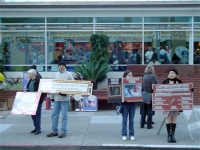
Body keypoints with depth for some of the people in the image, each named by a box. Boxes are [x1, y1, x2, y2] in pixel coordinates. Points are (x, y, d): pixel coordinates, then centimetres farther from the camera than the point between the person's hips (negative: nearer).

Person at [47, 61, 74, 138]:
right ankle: (55, 131, 16)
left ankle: (63, 131, 7)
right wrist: (52, 96, 11)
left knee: (64, 115, -1)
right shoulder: (56, 74, 14)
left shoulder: (69, 74, -2)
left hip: (64, 98, -5)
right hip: (56, 98, 5)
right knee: (54, 115, 6)